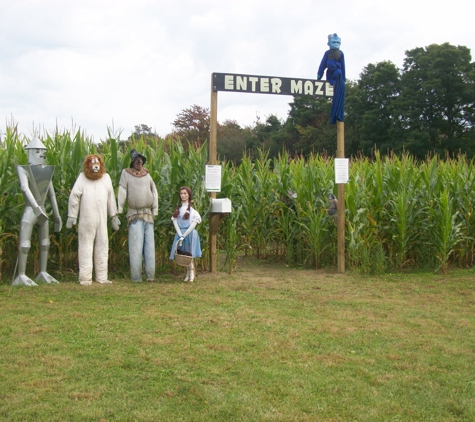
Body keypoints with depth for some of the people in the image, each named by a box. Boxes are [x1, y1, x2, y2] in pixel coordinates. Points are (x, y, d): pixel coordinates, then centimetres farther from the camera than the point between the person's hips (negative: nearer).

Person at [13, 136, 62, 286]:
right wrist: (35, 205, -40)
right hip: (29, 212, -7)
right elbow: (24, 187, -25)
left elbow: (51, 194, 15)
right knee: (25, 244, -11)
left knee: (45, 243, 10)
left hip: (42, 213, 7)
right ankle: (21, 276, -8)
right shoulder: (23, 169, -8)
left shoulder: (46, 171, 11)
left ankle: (43, 274, 19)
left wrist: (57, 214, 17)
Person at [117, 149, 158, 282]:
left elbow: (154, 192, 16)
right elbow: (122, 192, -4)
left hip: (148, 214, 4)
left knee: (150, 246, 3)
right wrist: (119, 210, -12)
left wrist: (155, 210, 9)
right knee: (136, 247, -6)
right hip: (134, 215, -4)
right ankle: (136, 277, -5)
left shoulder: (147, 175, 14)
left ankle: (150, 276, 6)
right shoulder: (126, 173, 4)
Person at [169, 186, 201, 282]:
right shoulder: (178, 209, 9)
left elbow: (194, 224, -9)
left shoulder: (192, 209, -2)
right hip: (180, 234, 4)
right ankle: (188, 273, 13)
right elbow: (175, 222, 3)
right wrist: (180, 235, -11)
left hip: (190, 234, -4)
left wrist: (184, 235, -14)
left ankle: (191, 273, 4)